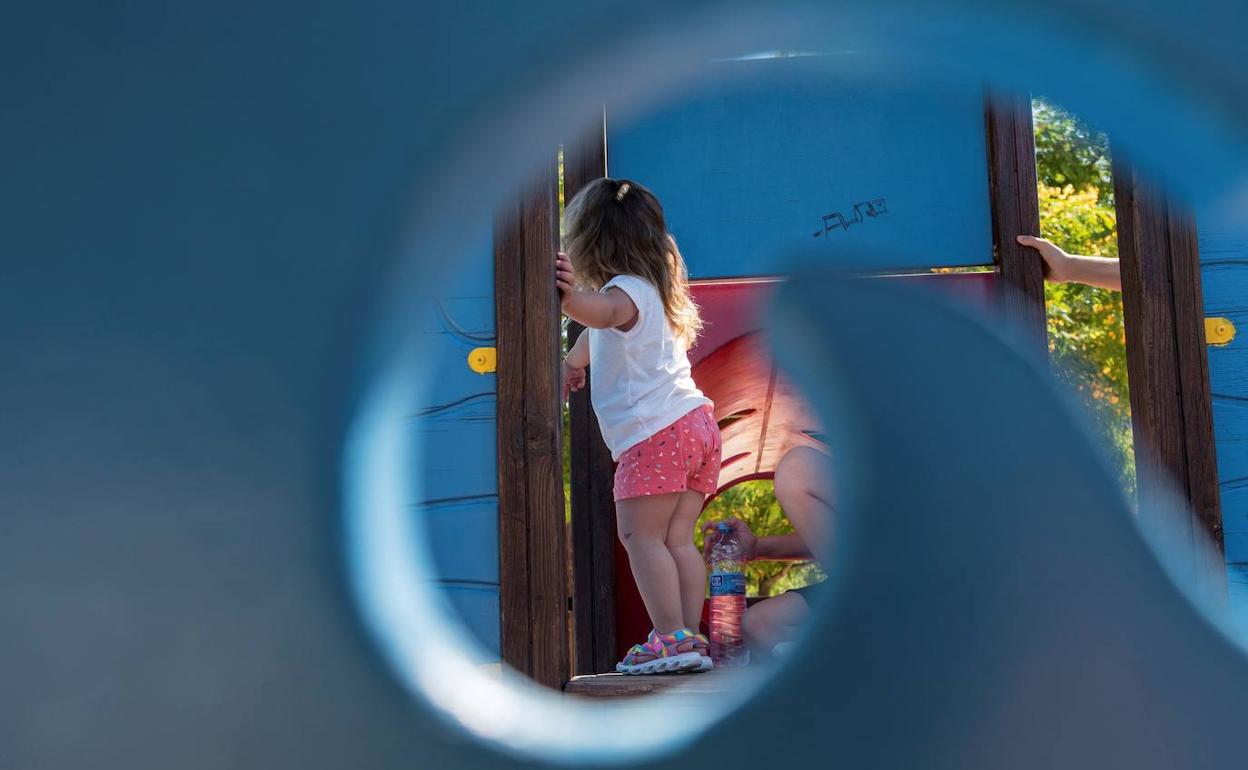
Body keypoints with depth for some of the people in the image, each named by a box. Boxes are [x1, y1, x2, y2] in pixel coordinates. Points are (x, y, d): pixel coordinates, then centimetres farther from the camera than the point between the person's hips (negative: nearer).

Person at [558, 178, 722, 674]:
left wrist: (570, 296, -54)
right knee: (677, 538, 10)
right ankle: (691, 638, 10)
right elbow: (600, 334, 44)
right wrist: (575, 361, 57)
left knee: (640, 534, -6)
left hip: (656, 432, -10)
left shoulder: (626, 291, -8)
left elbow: (603, 313, -36)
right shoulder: (653, 292, 24)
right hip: (696, 423, 10)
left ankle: (672, 638, -9)